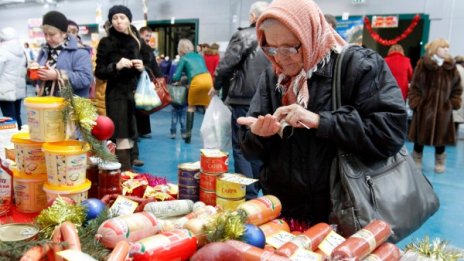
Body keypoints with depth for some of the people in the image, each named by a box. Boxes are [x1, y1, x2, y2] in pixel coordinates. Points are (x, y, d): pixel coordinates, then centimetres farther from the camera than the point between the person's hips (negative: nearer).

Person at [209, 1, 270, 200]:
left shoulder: (243, 36, -6)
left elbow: (226, 65, -9)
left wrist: (217, 86, 8)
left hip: (244, 100, -5)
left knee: (242, 149, 2)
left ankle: (248, 196, -1)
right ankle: (258, 191, 27)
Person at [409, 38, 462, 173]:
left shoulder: (451, 67, 4)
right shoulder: (423, 64, -6)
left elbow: (457, 87, 10)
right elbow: (415, 85, -5)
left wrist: (454, 103, 1)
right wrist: (415, 102, -10)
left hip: (443, 108, 3)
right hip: (424, 106, -3)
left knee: (441, 135, 10)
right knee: (421, 134, 6)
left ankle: (440, 161, 27)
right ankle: (417, 160, 22)